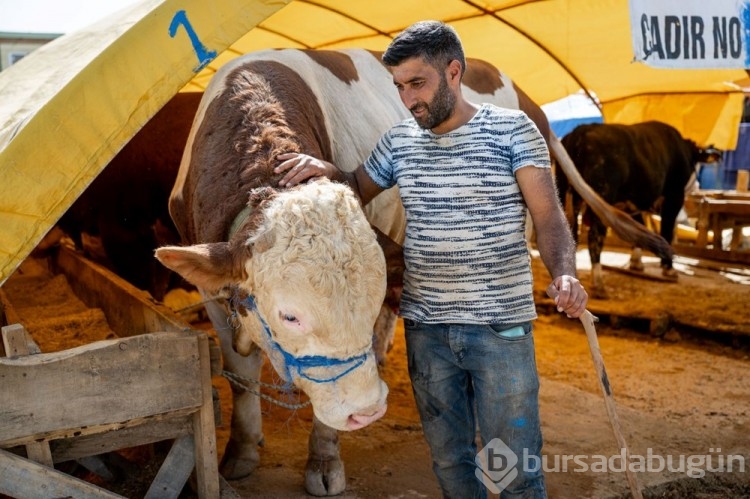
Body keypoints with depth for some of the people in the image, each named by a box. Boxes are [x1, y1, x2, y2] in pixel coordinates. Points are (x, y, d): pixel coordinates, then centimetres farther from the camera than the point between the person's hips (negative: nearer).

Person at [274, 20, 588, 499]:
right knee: (450, 458, 16)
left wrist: (565, 273, -27)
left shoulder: (512, 129, -6)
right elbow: (360, 190, 21)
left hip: (503, 328, -4)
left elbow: (549, 216, -8)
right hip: (425, 329, 4)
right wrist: (328, 170, -1)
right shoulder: (399, 140, 6)